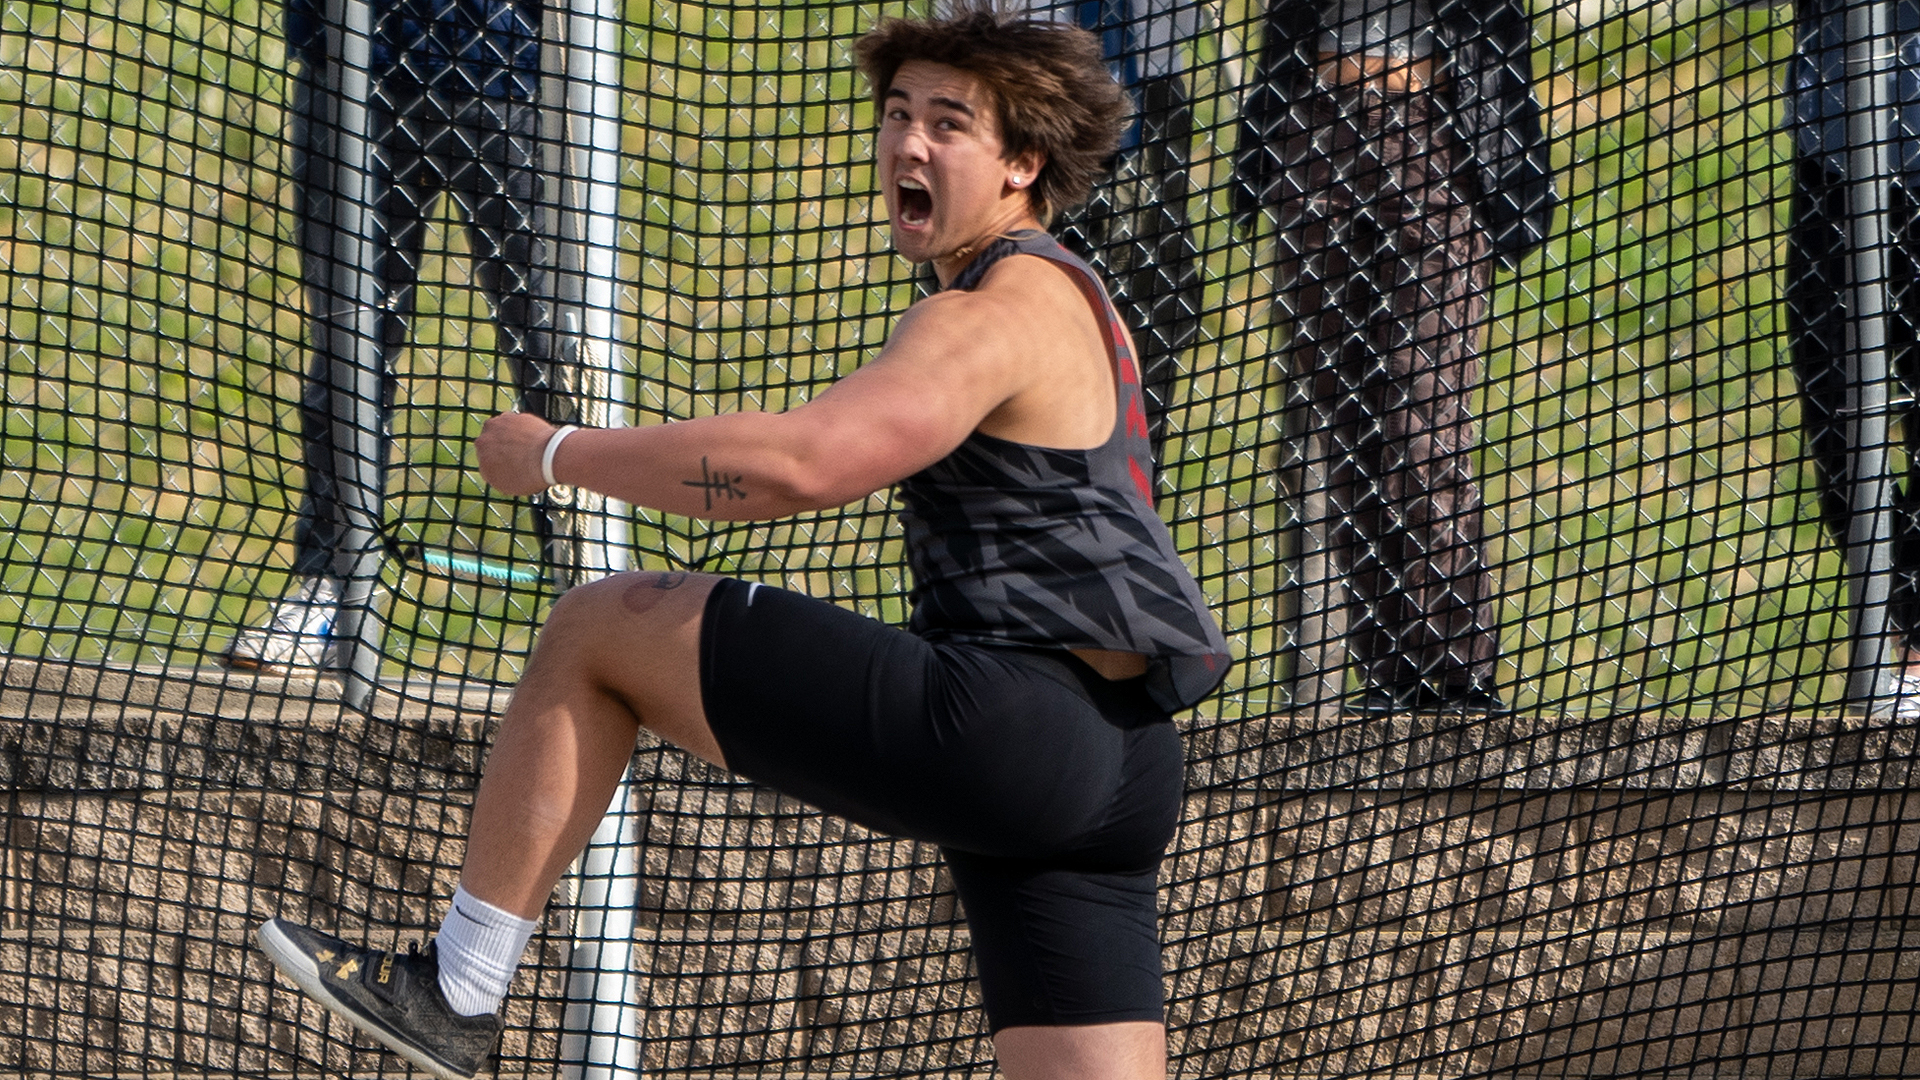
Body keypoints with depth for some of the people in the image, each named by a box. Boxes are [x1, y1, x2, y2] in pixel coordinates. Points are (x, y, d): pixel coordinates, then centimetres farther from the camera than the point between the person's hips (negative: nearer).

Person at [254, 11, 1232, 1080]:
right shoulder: (1068, 297, 22)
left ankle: (456, 992, 7)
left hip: (1002, 729, -10)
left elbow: (796, 464, -24)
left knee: (597, 628, 2)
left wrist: (559, 452, -14)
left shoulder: (994, 316, -11)